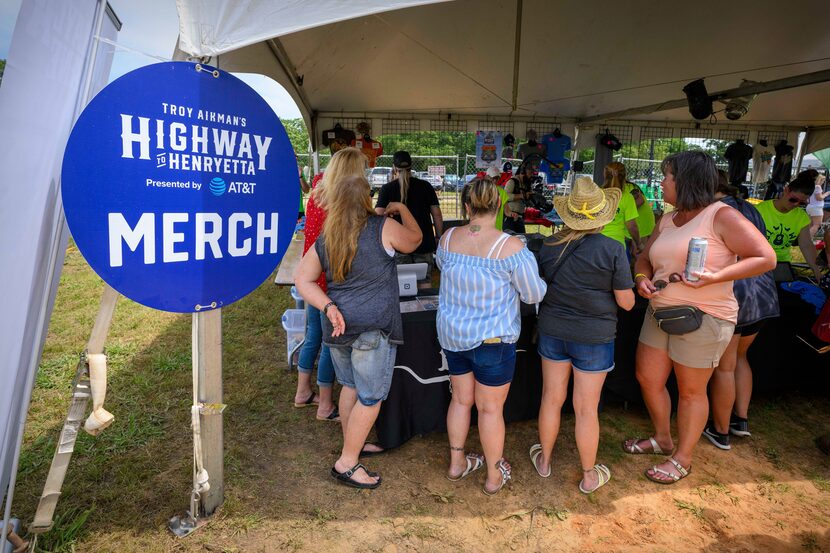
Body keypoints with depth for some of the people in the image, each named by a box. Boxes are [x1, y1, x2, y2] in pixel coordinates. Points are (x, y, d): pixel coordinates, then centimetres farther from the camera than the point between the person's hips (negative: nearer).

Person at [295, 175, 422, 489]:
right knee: (370, 397, 6)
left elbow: (302, 279, 4)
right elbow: (414, 240, 8)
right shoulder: (383, 228, -10)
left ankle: (352, 445, 39)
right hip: (373, 328, -6)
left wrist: (329, 307, -5)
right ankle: (347, 463, 13)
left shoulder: (325, 240, 6)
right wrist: (402, 209, 23)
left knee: (350, 386, 23)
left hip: (338, 327, 7)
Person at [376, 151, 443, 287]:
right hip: (424, 243, 1)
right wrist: (439, 237, 10)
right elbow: (437, 215, 3)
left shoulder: (387, 188, -2)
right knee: (425, 283, 7)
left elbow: (378, 215, -10)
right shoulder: (425, 186, 3)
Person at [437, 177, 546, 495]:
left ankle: (457, 463, 37)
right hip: (492, 339, -4)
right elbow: (534, 294, -11)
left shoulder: (448, 239, -6)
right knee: (491, 408, 10)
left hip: (452, 335, 5)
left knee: (461, 399, 21)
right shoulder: (510, 247, -20)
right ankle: (494, 476, 29)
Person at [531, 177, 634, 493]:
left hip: (552, 331, 3)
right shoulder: (613, 250, -17)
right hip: (594, 338, -3)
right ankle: (589, 476, 28)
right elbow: (626, 302, -11)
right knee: (586, 408, 9)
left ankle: (544, 460, 36)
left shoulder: (549, 246, -7)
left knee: (552, 398, 18)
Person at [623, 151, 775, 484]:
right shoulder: (667, 220, 9)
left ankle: (682, 459, 26)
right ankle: (662, 439, 38)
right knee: (647, 378, 14)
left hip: (703, 318, -7)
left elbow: (766, 258, -14)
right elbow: (645, 258, 15)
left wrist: (715, 277, -26)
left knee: (691, 390, 7)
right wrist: (642, 278, -8)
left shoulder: (721, 216, -12)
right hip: (660, 313, 7)